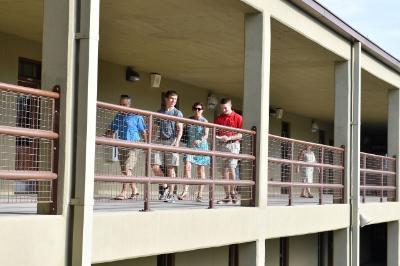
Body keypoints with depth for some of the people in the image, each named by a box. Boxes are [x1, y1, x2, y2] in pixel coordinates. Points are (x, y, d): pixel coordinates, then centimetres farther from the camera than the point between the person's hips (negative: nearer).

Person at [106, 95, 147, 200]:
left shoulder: (136, 117, -2)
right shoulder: (118, 116, 13)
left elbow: (143, 132, 2)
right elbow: (111, 130, 20)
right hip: (121, 146, 6)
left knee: (127, 169, -16)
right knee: (125, 171, 10)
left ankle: (124, 192, -18)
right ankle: (135, 191, 25)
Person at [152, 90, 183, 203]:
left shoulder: (177, 113, 6)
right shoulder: (159, 112, 15)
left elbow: (180, 130, -1)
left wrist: (177, 141, -15)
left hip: (171, 141, -3)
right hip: (160, 141, 3)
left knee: (170, 169, -3)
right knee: (155, 166, -8)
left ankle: (171, 194, 3)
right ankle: (164, 187, 11)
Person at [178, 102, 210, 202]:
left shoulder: (204, 121, -1)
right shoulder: (189, 120, 9)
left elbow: (206, 135, -12)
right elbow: (186, 133, 18)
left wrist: (200, 140, -30)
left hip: (201, 146, -2)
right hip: (190, 146, 2)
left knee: (200, 170, 4)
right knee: (187, 166, -17)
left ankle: (200, 194, 9)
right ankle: (185, 191, -19)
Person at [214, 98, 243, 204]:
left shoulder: (237, 117, 0)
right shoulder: (218, 119, 13)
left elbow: (241, 135, -4)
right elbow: (215, 133, 16)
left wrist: (229, 138, -16)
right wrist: (218, 137, -7)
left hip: (233, 144, -4)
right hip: (222, 145, 4)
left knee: (231, 168, -15)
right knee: (224, 170, 3)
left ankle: (233, 192, -4)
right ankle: (227, 196, 6)